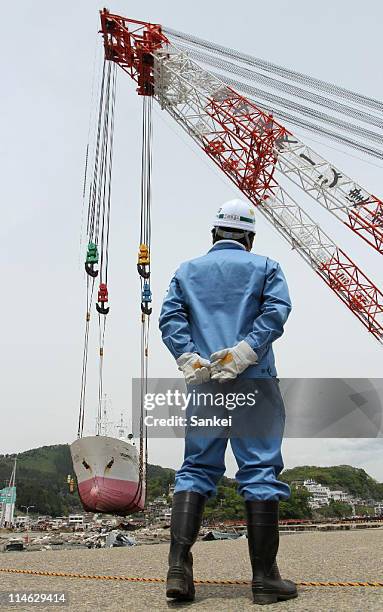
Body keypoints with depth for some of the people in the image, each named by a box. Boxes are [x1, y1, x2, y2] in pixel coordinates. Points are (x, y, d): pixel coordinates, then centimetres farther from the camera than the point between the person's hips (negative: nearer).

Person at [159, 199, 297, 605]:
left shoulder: (187, 271, 17)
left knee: (196, 468, 6)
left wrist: (191, 361, -5)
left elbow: (170, 318, 3)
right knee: (260, 470, 0)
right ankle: (265, 577, 3)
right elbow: (276, 310, -7)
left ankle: (179, 567, -3)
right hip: (254, 381, -2)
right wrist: (242, 354, -12)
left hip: (203, 384, 3)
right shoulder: (265, 267, 11)